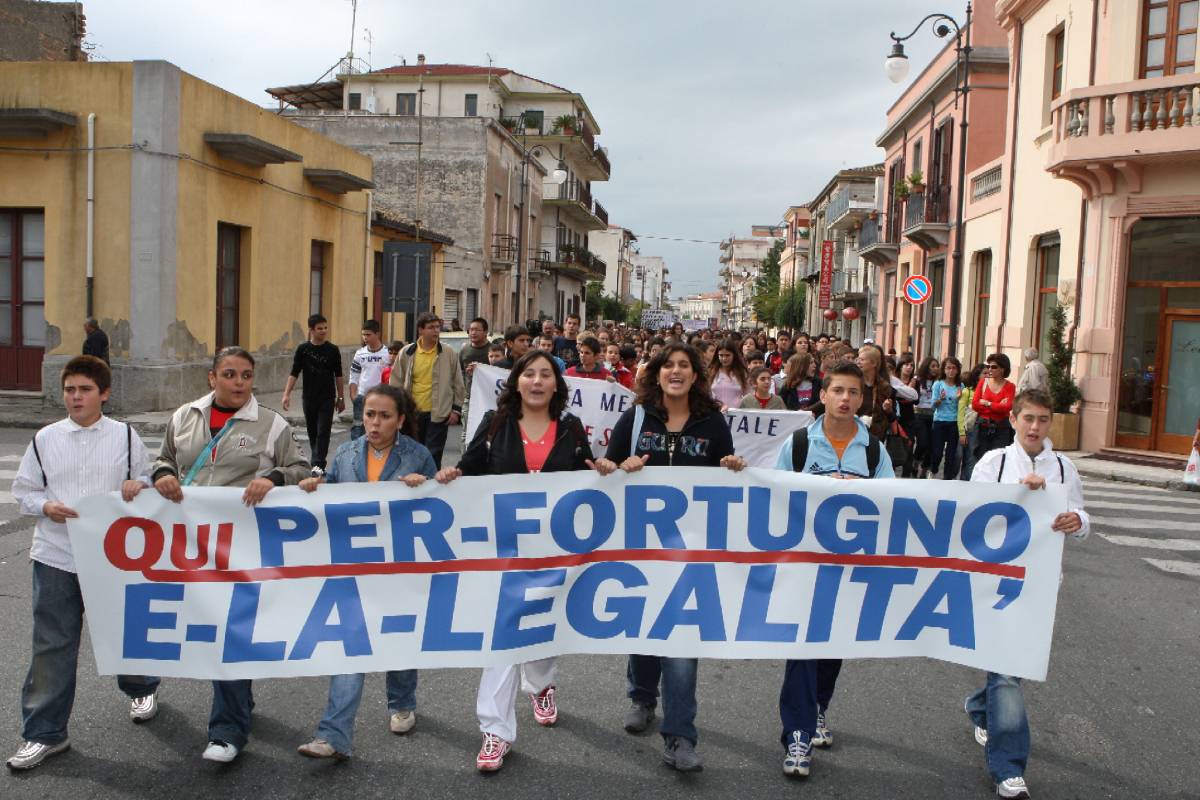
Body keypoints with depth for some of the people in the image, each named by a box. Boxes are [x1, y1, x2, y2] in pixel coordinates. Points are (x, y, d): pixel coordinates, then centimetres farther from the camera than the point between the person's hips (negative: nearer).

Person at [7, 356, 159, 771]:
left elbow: (150, 483, 7)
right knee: (52, 646, 5)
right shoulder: (45, 439, 1)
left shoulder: (125, 436, -1)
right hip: (56, 558, 1)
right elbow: (23, 491, 8)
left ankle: (141, 688, 43)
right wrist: (46, 507, -12)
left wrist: (138, 487, -15)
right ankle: (44, 732, 15)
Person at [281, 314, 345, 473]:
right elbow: (294, 373, 0)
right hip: (308, 398, 2)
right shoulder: (302, 349, -1)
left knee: (323, 431, -7)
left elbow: (338, 376, 4)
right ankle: (317, 460, 26)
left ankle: (318, 464, -9)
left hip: (327, 398, -2)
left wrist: (341, 398, 4)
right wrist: (286, 394, -9)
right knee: (312, 431, 11)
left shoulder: (333, 350, -2)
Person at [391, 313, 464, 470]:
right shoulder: (406, 353, 1)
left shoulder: (449, 354, -2)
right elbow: (396, 383, 7)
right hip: (413, 413, 2)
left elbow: (458, 384, 4)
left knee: (433, 456, 0)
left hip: (438, 414, -2)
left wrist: (456, 409, 0)